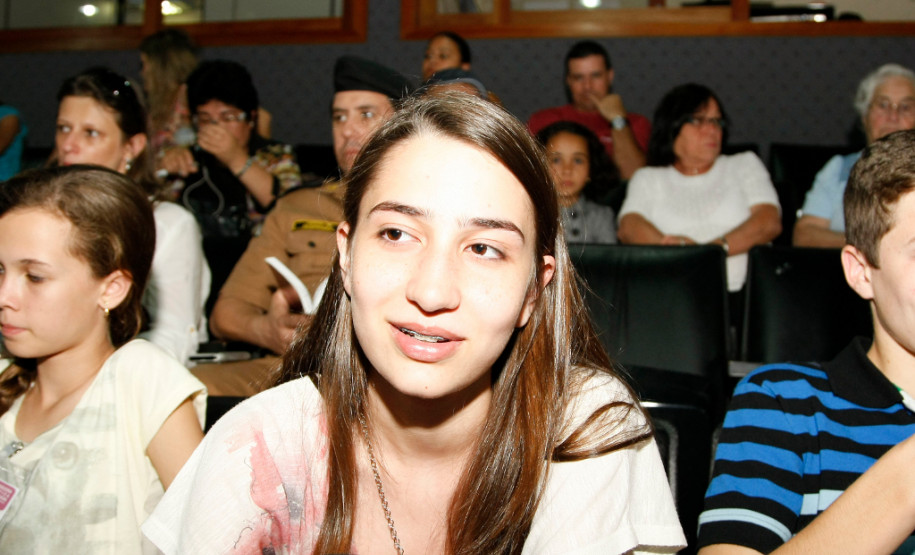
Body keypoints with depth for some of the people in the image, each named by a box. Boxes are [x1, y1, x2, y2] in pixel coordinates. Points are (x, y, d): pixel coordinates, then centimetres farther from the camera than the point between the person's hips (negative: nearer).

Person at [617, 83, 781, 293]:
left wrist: (714, 247, -14)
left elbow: (770, 222, 5)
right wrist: (673, 247, -21)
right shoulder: (648, 178, 22)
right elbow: (629, 227, 2)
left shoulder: (745, 164, 23)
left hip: (739, 291, -1)